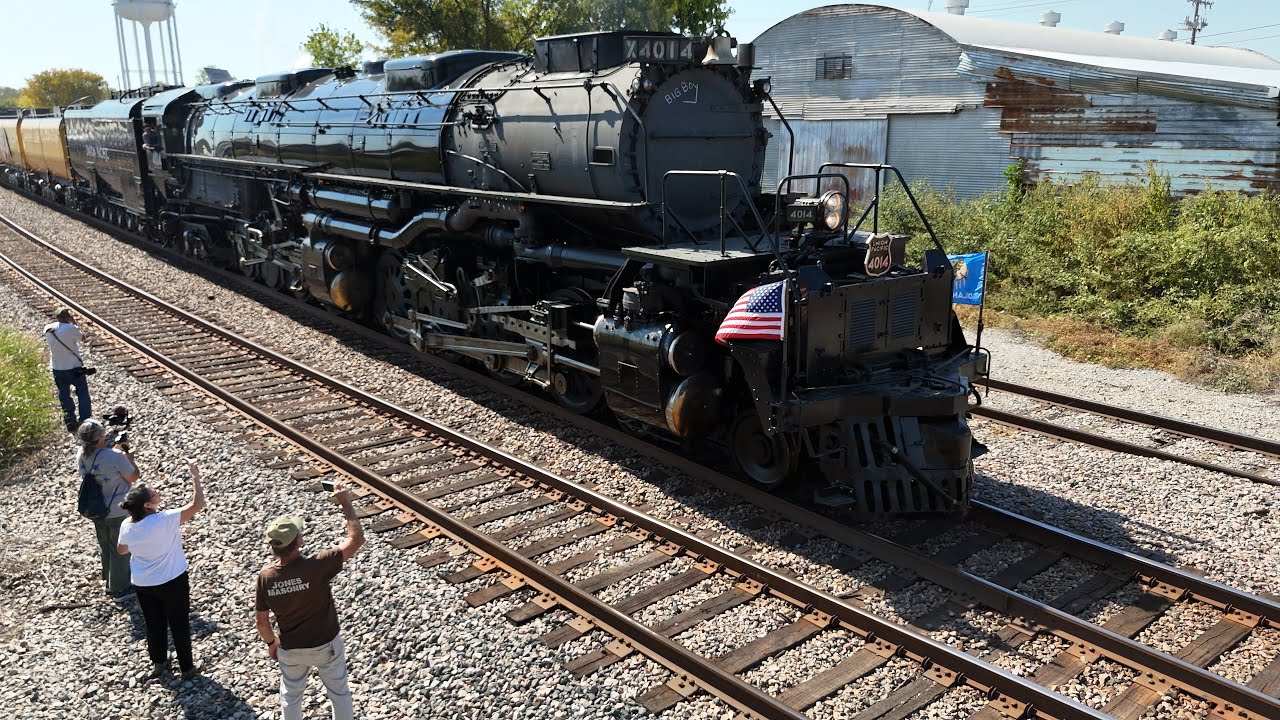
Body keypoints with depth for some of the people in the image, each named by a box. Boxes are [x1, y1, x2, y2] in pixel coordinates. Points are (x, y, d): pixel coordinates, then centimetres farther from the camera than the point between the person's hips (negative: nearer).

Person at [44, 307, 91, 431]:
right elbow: (82, 337, 0)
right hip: (74, 367, -4)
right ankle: (86, 420, 9)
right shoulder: (71, 328, -19)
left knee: (64, 395, 14)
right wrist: (74, 322, 5)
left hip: (57, 368, 4)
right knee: (82, 393, 10)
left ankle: (70, 422, 19)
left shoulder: (48, 328, -6)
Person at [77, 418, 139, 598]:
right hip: (118, 512, -7)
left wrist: (117, 450, 5)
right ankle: (121, 588, 22)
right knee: (120, 549, 10)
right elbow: (133, 477, -17)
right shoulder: (115, 456, -29)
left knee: (105, 547, 24)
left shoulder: (82, 454, -8)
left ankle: (110, 582, 42)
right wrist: (130, 458, -4)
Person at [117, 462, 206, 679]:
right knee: (180, 625, 13)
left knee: (154, 624, 24)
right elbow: (197, 504, -30)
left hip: (142, 584, 5)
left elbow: (121, 550, 8)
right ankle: (187, 667, 25)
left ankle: (158, 662, 39)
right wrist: (195, 474, -25)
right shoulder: (165, 520, -30)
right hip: (172, 581, -4)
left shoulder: (127, 526, -12)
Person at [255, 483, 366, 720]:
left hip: (290, 649, 3)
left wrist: (271, 642, 13)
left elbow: (261, 621, -7)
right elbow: (356, 540, -26)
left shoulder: (265, 576, -20)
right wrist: (346, 504, -19)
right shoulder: (315, 567, -32)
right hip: (325, 646, -3)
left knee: (291, 696, 27)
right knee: (339, 692, 23)